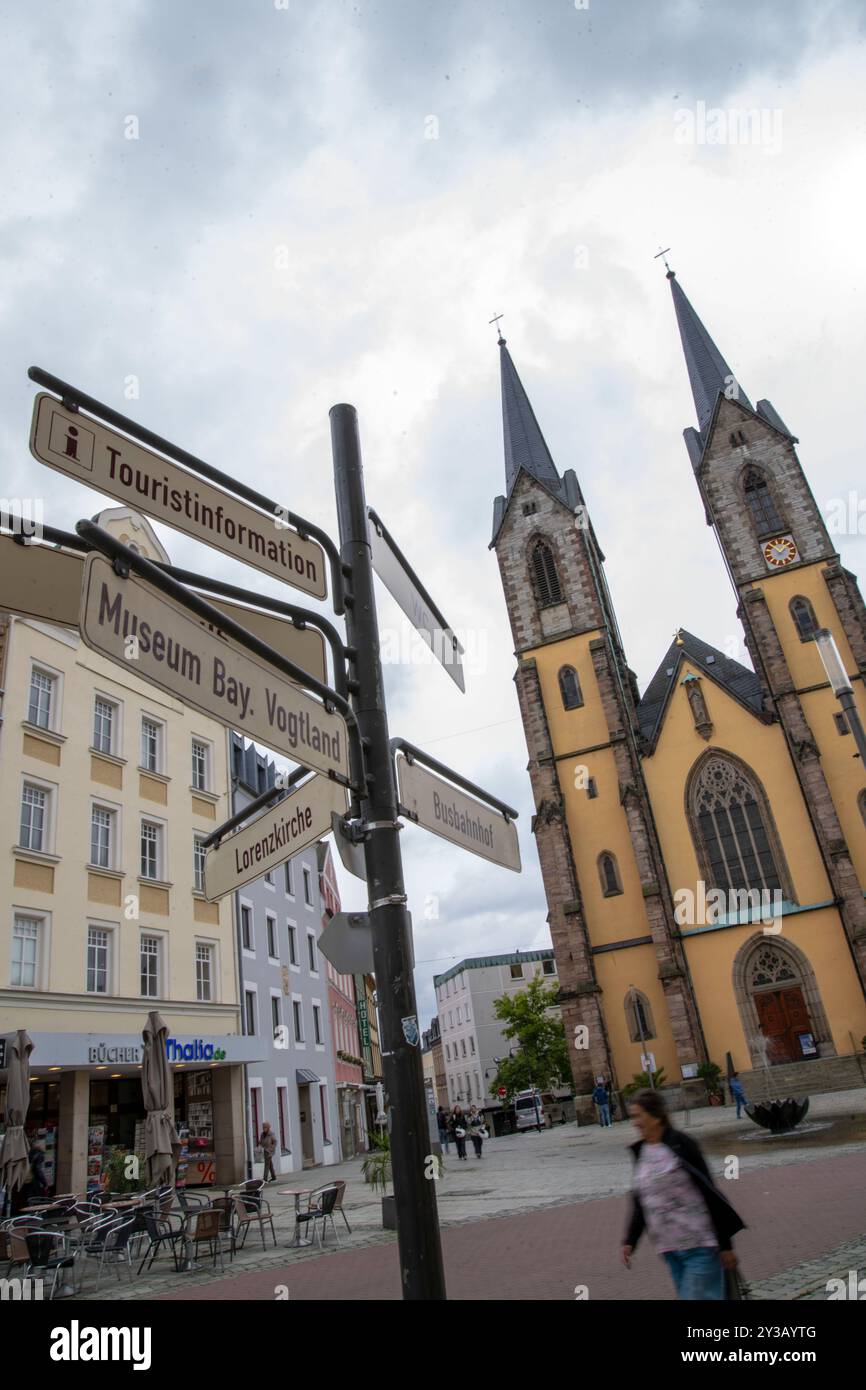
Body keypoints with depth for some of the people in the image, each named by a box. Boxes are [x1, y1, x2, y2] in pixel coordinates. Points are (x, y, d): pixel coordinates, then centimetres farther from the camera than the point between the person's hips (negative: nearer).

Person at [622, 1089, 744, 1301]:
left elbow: (709, 1193, -11)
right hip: (670, 1249, 6)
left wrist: (724, 1244, -10)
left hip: (699, 1246, -6)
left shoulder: (681, 1146, -13)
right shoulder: (641, 1152, 6)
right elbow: (640, 1202, 13)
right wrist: (630, 1241, 6)